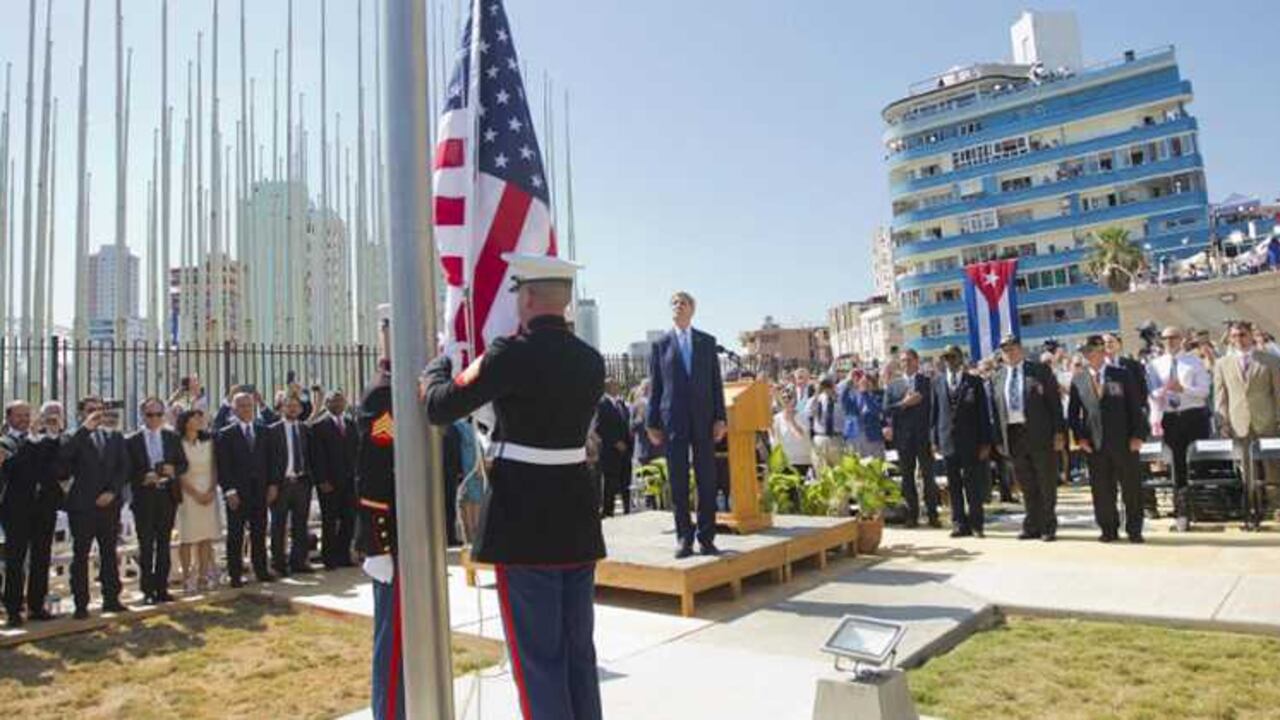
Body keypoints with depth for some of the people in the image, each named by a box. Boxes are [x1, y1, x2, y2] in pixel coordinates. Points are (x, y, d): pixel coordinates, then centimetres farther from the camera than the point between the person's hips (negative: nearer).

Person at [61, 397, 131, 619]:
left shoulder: (115, 437, 12)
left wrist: (112, 491, -6)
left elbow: (124, 467, 6)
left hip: (109, 503, 3)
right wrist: (85, 428, -20)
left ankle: (111, 598, 16)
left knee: (109, 552, 9)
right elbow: (64, 455, -21)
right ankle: (81, 604, 7)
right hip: (82, 504, -3)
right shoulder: (76, 438, 1)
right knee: (80, 555, 2)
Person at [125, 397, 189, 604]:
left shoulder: (173, 437, 8)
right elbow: (128, 472, -3)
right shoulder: (132, 441, 0)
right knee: (146, 546, 2)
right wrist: (144, 477, -20)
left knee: (164, 544, 9)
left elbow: (183, 463, 8)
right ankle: (148, 590, 10)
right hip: (144, 497, -3)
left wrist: (173, 470, -12)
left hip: (168, 495, 3)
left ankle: (162, 588, 16)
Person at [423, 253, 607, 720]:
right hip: (577, 516, 6)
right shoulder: (591, 361, 4)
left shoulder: (513, 354, -16)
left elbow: (439, 407, -10)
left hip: (525, 522, -6)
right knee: (579, 651, 18)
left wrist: (438, 364, 11)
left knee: (538, 658, 5)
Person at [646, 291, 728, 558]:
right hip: (673, 420, -1)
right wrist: (652, 423, 1)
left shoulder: (707, 342, 10)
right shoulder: (660, 345, 7)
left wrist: (720, 418, -1)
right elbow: (654, 386, 6)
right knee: (678, 481, 1)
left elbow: (716, 382, 7)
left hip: (703, 418, 1)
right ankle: (684, 537, 9)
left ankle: (707, 537, 9)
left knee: (707, 478, 2)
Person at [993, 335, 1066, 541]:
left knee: (1046, 483, 4)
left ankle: (1048, 527, 14)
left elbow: (1055, 402, -2)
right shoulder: (999, 377, 11)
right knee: (1026, 485, 10)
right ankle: (1032, 526, 18)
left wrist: (1059, 432, -9)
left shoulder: (1040, 370, 1)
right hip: (1013, 436, 4)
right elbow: (997, 409, 11)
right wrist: (1000, 439, 6)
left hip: (1040, 434, -3)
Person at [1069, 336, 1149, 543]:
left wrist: (1138, 435, -6)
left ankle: (1134, 530, 17)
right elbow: (1073, 412, 9)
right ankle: (1109, 529, 17)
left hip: (1123, 442, -1)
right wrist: (1080, 437, -2)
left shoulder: (1122, 375, 2)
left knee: (1131, 487, 5)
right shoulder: (1078, 380, 6)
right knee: (1101, 489, 5)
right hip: (1094, 444, 1)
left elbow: (1137, 406, 1)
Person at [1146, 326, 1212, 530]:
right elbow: (1153, 395, 2)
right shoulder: (1154, 365, 8)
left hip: (1194, 416, -1)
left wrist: (1182, 388, -20)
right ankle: (1181, 513, 9)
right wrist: (1156, 420, -11)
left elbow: (1204, 390, -4)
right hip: (1170, 419, 1)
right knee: (1177, 465, 4)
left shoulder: (1194, 361, 4)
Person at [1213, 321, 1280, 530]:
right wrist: (1223, 423, 0)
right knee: (1247, 473, 2)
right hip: (1239, 425, 0)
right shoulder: (1222, 365, 9)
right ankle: (1252, 515, 9)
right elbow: (1220, 397, 8)